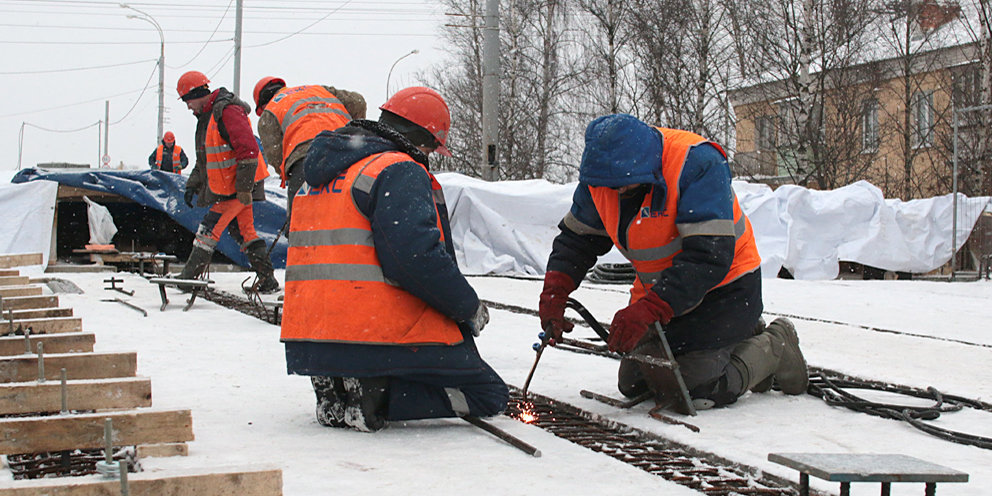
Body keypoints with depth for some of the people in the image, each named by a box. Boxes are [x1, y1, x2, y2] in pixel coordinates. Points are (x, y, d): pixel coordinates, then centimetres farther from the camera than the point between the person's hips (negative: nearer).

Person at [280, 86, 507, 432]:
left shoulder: (320, 174, 19)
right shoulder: (400, 172, -10)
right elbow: (417, 257, -22)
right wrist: (470, 308, -7)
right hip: (380, 339, -9)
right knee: (490, 395, 3)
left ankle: (337, 392, 6)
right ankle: (377, 396, -13)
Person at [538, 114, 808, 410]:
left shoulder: (697, 165, -30)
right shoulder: (602, 174, -9)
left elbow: (709, 256, -35)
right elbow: (578, 238, 5)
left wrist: (647, 310, -42)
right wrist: (554, 292, -13)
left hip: (723, 286, -7)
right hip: (658, 290, 8)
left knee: (699, 392, -17)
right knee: (633, 385, 10)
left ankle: (775, 347, 12)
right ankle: (741, 336, 25)